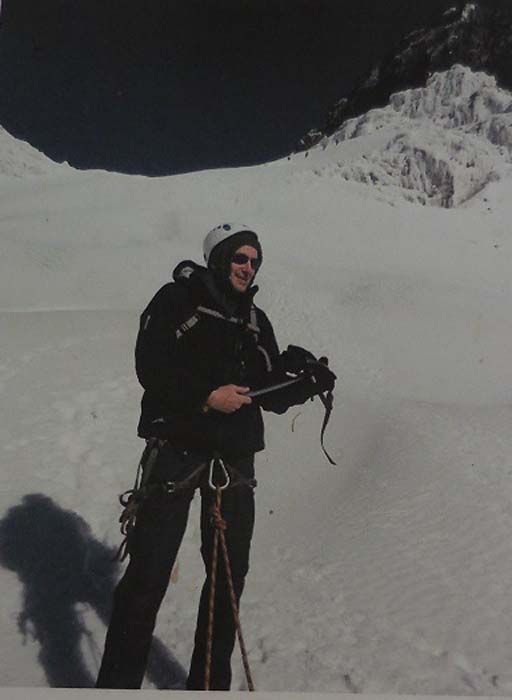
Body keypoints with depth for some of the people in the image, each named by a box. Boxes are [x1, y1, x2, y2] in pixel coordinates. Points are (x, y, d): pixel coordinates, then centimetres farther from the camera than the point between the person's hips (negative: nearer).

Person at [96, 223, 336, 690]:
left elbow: (271, 395, 13)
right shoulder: (178, 300, 0)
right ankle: (119, 679, 17)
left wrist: (310, 385, -5)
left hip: (235, 458, 6)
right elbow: (151, 367, -11)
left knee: (230, 573, 12)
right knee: (150, 572, -1)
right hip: (178, 447, -5)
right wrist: (207, 395, -20)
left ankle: (210, 682, 30)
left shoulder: (256, 321, 15)